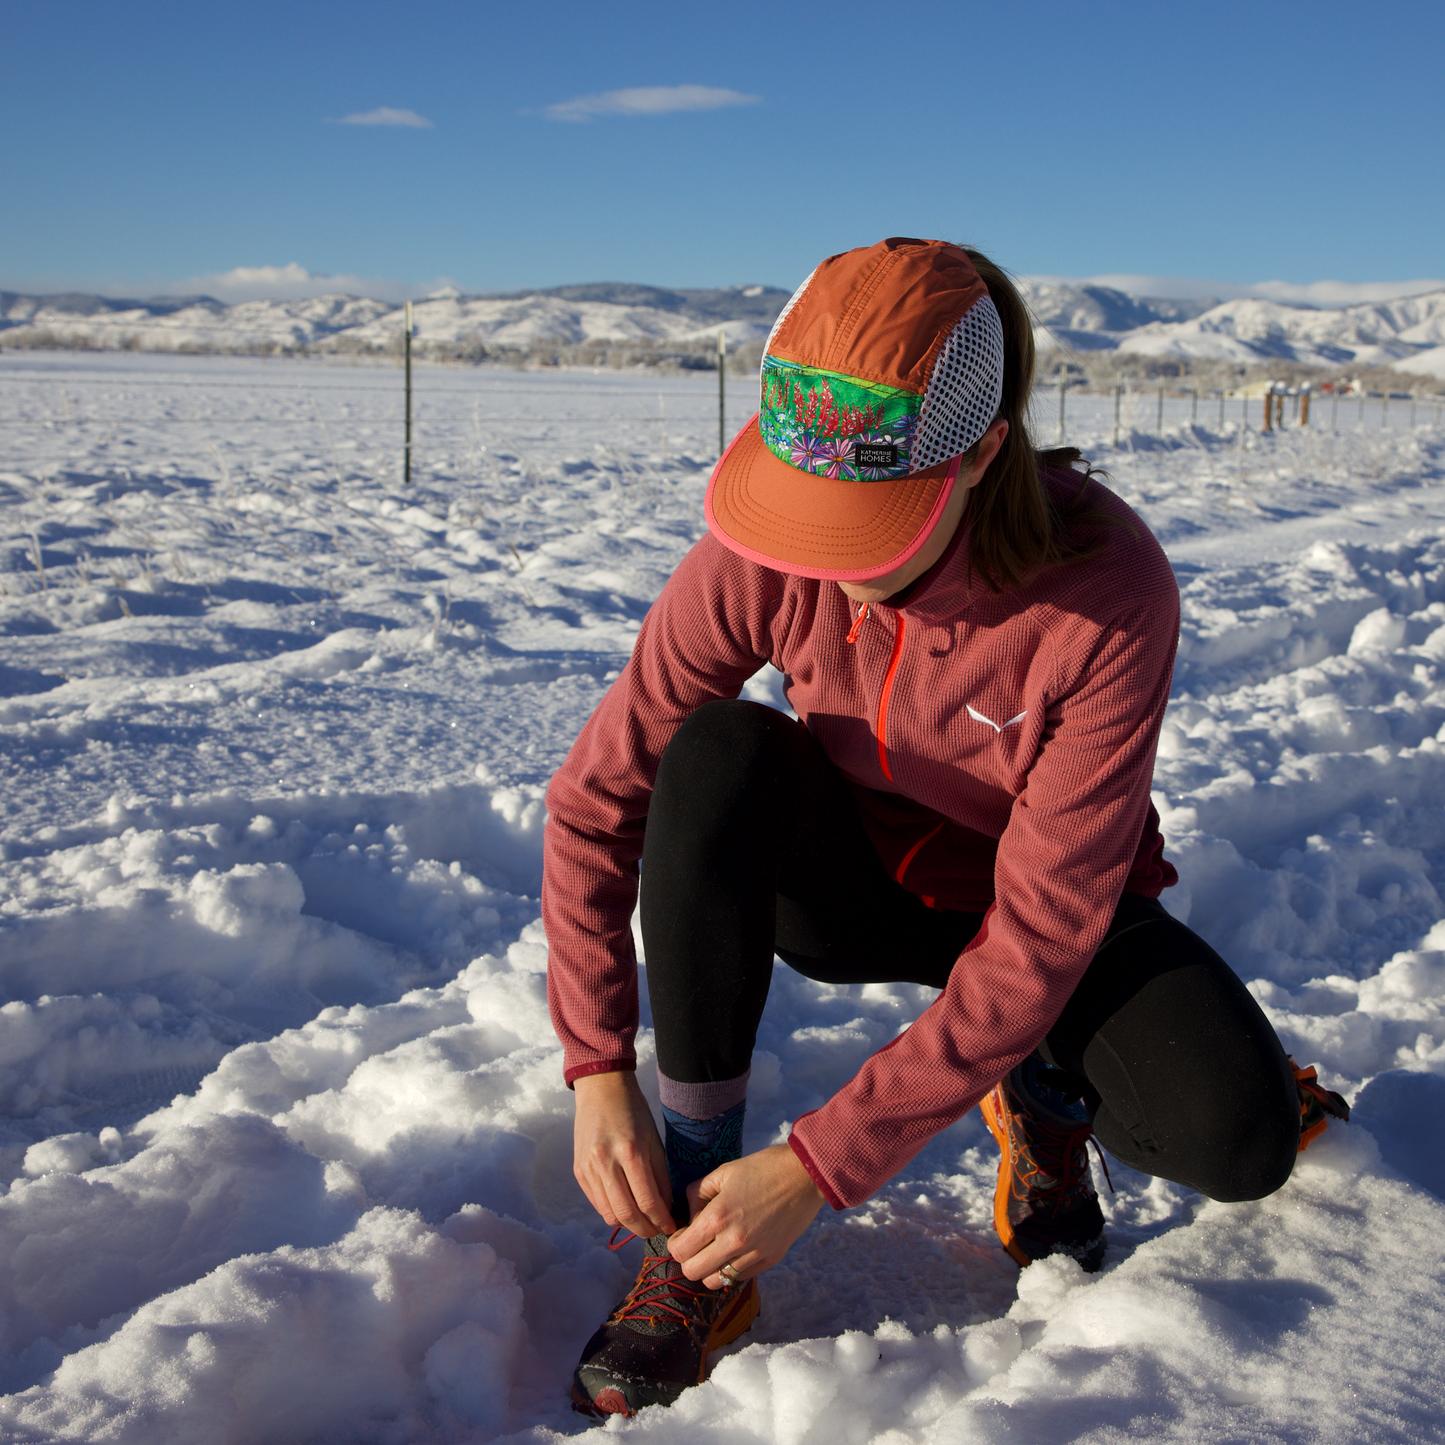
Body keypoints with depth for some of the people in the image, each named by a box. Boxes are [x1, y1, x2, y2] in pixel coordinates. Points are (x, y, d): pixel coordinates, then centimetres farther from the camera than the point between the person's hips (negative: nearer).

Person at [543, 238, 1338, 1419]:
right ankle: (701, 1248, -20)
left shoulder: (1109, 596, -33)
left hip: (1043, 914, -2)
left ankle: (1047, 1100, 8)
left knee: (1241, 1141, -30)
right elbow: (596, 796, -18)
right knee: (711, 755, -31)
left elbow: (1039, 939, -32)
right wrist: (599, 1072, -26)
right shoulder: (762, 551, -25)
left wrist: (820, 1168, -33)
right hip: (850, 881, 3)